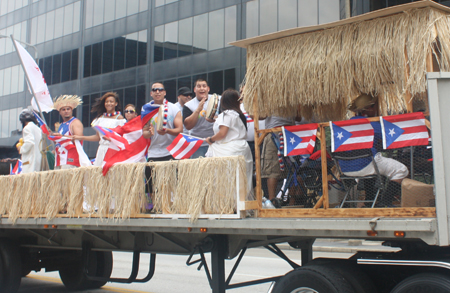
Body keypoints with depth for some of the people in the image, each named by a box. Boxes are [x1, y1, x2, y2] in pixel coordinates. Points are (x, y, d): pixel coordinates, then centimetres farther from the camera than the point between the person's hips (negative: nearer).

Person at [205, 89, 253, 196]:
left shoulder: (227, 114, -8)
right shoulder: (239, 114, 18)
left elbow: (222, 133, -15)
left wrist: (210, 139, 1)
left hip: (231, 150, -9)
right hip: (242, 147, 9)